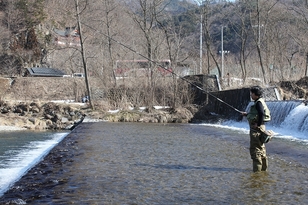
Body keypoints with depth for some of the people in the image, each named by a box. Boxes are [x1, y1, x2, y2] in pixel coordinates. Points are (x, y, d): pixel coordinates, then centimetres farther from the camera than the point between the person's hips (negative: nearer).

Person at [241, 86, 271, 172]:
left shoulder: (259, 102, -16)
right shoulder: (258, 102, 14)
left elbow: (261, 114, -31)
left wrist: (258, 124, -24)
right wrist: (247, 114, 25)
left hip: (257, 128, -11)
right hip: (258, 128, 11)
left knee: (255, 148, -6)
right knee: (261, 147, 17)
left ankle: (257, 168, -2)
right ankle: (264, 167, 26)